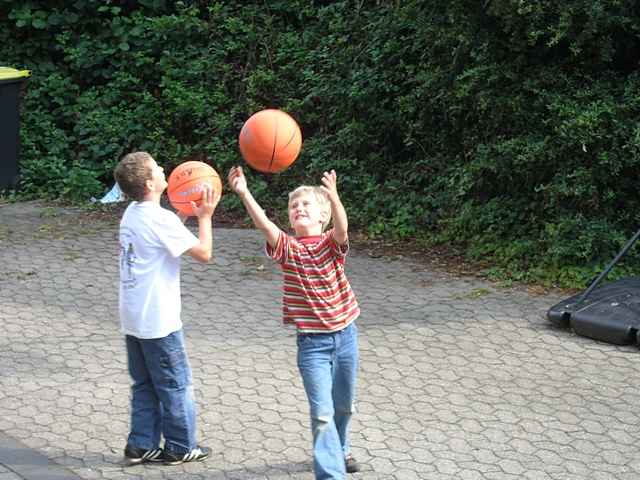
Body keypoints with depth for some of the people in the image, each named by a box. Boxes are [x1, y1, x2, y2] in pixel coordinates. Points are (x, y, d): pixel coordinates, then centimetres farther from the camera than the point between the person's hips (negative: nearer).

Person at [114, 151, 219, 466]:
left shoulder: (132, 214, 7)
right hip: (158, 321, -8)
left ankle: (141, 446, 19)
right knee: (176, 385, 6)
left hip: (132, 319, 8)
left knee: (144, 385, 16)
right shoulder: (160, 219, -19)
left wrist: (184, 214, 12)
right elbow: (204, 253, -16)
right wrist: (204, 216, -4)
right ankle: (181, 448, 16)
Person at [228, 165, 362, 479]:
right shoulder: (287, 248, -7)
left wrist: (334, 197, -50)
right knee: (322, 411, -10)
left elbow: (341, 227, -29)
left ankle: (339, 450, 45)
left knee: (344, 405, 20)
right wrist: (244, 194, -42)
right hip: (311, 342, -2)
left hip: (345, 334, 2)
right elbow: (264, 224, -25)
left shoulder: (332, 243, -6)